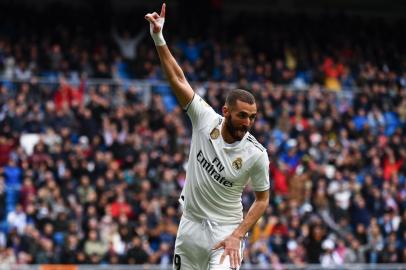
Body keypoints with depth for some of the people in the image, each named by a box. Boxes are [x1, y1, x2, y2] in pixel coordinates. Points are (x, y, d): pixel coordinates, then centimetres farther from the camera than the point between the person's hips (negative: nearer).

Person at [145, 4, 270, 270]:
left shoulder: (256, 154, -14)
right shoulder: (206, 120, -9)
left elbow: (262, 199, -3)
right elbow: (178, 79, -11)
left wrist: (237, 235, -15)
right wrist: (159, 38, -20)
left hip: (225, 231, -4)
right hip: (190, 225, 4)